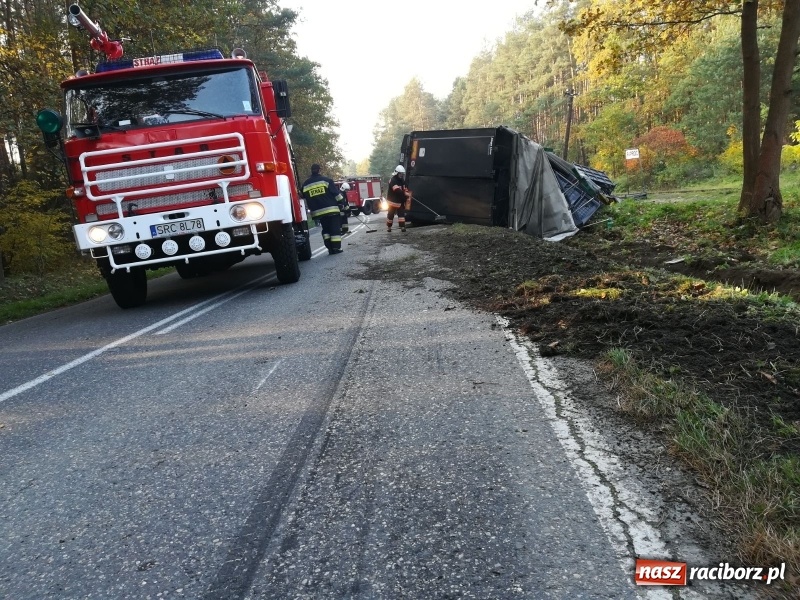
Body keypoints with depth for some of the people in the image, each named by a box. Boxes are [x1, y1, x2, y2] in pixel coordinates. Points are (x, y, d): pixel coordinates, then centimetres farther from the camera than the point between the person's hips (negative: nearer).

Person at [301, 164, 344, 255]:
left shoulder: (305, 184, 8)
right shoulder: (326, 180, -3)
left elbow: (303, 197, 15)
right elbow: (336, 194, -4)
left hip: (318, 212, 4)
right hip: (332, 209, -4)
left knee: (325, 229, 17)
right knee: (335, 229, 1)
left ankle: (329, 248, 10)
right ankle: (336, 248, -4)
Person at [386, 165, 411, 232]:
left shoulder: (402, 181, 8)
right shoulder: (393, 181, -18)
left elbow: (405, 190, 9)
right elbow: (397, 190, -32)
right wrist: (405, 194, -38)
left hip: (400, 201, 6)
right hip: (393, 201, -6)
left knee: (402, 213, -3)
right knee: (391, 214, 4)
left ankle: (402, 227, -5)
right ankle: (388, 227, 18)